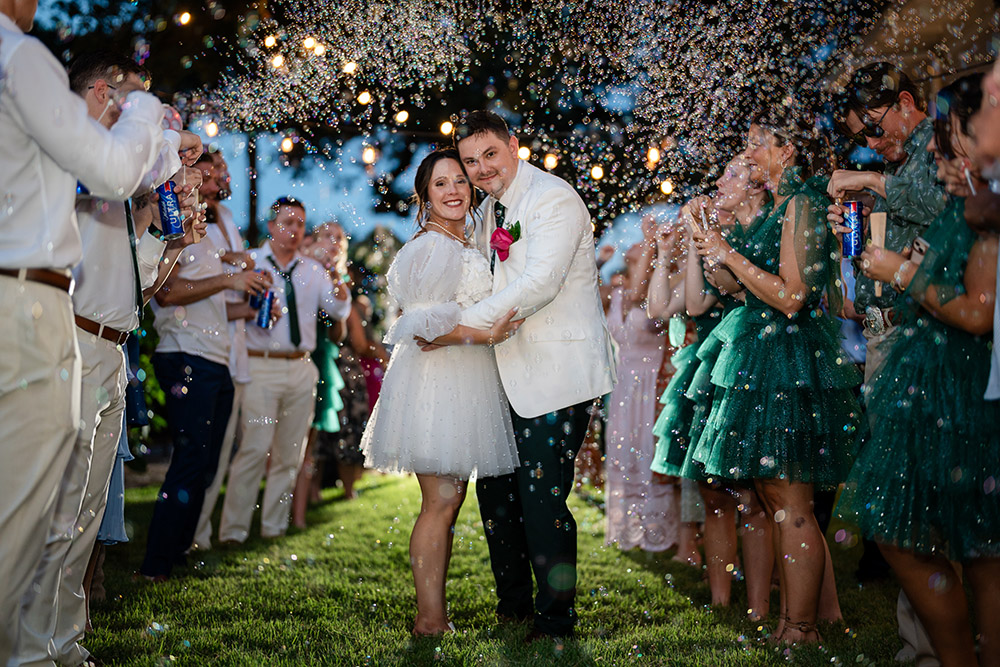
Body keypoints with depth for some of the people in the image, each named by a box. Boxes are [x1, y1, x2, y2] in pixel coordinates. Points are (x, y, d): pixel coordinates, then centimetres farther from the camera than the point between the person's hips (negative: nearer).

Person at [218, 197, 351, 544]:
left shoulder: (313, 269, 14)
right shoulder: (249, 262, 4)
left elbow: (340, 310, 5)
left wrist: (336, 278, -14)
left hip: (302, 369, 5)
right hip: (261, 367, -4)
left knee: (290, 453, 7)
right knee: (255, 448, -12)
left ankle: (274, 528, 17)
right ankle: (233, 529, -4)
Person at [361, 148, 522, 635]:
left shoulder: (467, 247, 19)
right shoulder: (433, 247, -11)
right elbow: (424, 323, -18)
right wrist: (481, 334, -25)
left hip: (464, 383, 9)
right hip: (435, 381, -9)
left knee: (449, 503, 9)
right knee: (440, 503, -8)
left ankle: (434, 615, 15)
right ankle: (429, 620, -1)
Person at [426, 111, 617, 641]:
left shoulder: (553, 197, -11)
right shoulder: (490, 210, 17)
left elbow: (539, 284, -23)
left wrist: (462, 326, -20)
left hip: (557, 375, -9)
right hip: (510, 375, 9)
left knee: (542, 500, -7)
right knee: (495, 491, 13)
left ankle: (555, 622, 9)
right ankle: (513, 605, 31)